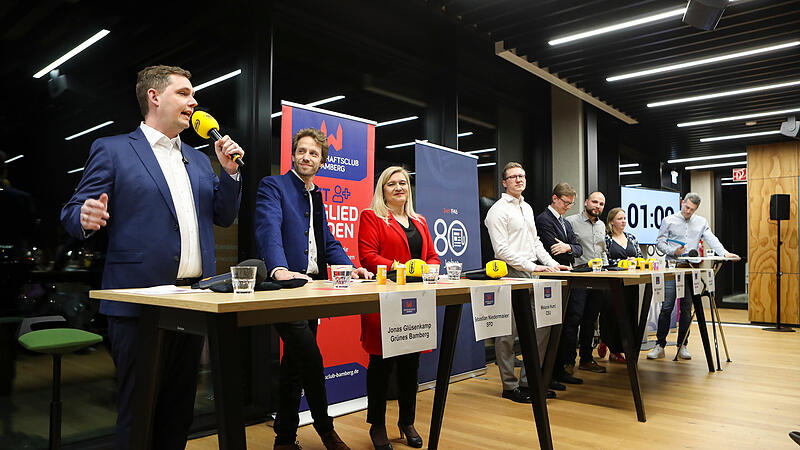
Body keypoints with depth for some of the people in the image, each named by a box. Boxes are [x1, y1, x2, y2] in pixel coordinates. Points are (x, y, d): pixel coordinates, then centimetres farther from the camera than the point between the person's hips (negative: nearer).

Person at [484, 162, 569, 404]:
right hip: (510, 275, -9)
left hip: (531, 275, 9)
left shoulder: (527, 208, 19)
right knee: (508, 333, -2)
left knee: (542, 327, 9)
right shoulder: (498, 210, -8)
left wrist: (552, 263, 12)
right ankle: (509, 386, 9)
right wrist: (532, 266, -18)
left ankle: (528, 381, 21)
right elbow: (502, 250, -15)